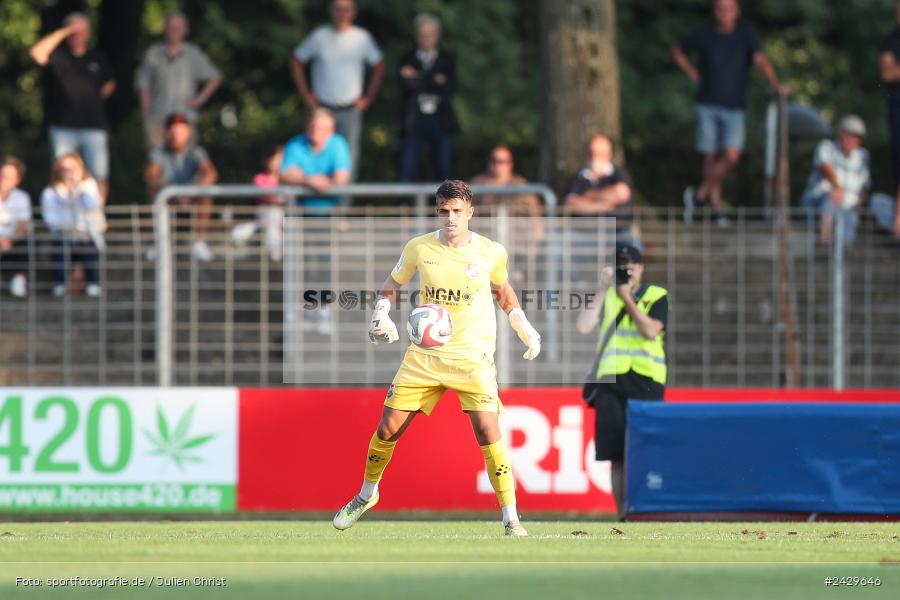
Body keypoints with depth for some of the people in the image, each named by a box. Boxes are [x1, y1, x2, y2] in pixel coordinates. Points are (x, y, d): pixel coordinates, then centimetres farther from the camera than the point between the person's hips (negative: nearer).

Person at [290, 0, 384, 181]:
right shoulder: (320, 36, -2)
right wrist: (305, 94, 3)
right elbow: (296, 61, 8)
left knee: (349, 157, -4)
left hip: (350, 110, 1)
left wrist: (368, 97, 7)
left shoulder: (362, 38, 0)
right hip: (323, 108, -1)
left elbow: (378, 65, 13)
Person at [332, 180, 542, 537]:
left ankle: (511, 519, -8)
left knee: (488, 431, -17)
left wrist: (524, 329, 10)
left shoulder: (492, 253, -4)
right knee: (388, 429, 2)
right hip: (424, 355, 2)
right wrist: (381, 315, -6)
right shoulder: (419, 249, -4)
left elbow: (502, 290, 17)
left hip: (473, 356, -2)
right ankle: (366, 496, 30)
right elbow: (391, 285, 12)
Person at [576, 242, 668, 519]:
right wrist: (603, 290, -4)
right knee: (617, 459, 0)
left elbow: (650, 330, -10)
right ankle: (623, 517, 3)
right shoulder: (606, 296, 12)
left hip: (645, 382, -2)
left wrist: (628, 299, -7)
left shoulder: (657, 296, 6)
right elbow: (583, 327, -3)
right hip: (610, 382, 2)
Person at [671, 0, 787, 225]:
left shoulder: (746, 33, -1)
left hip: (734, 107, -1)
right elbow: (677, 50, 18)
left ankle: (699, 194, 4)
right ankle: (715, 207, 10)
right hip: (708, 105, 1)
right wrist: (693, 74, 7)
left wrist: (775, 84, -28)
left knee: (732, 156, -13)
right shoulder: (704, 36, 2)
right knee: (710, 157, 0)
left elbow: (760, 59, -14)